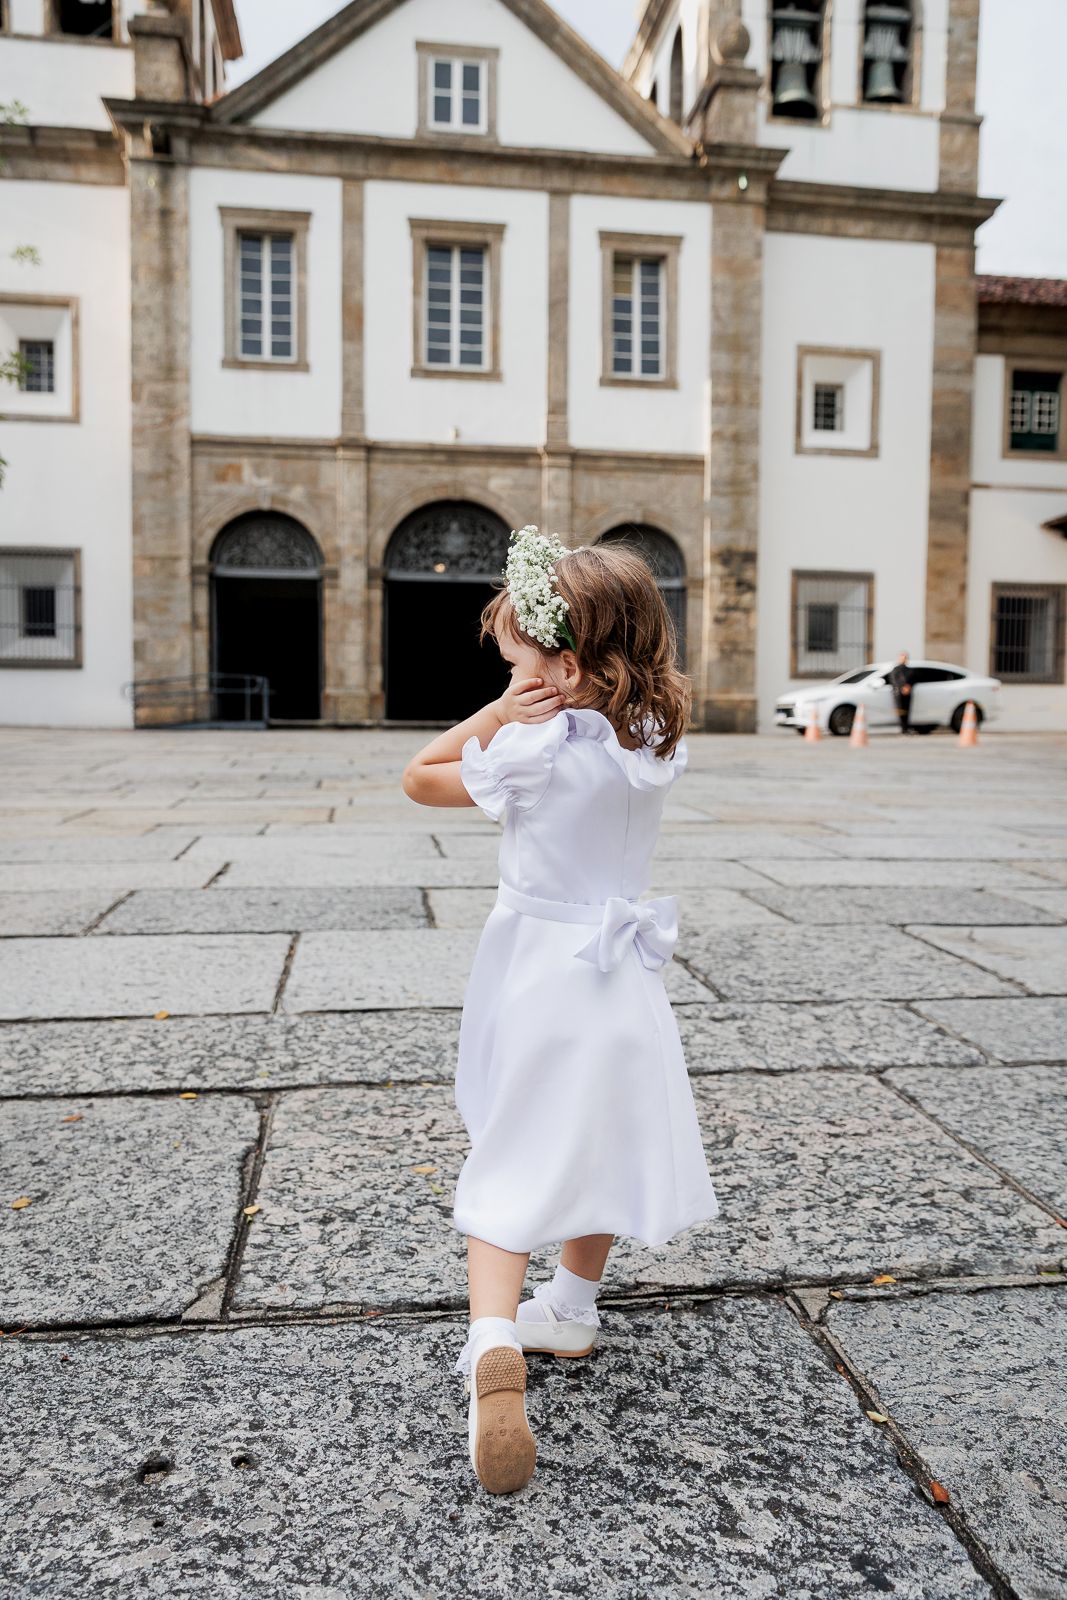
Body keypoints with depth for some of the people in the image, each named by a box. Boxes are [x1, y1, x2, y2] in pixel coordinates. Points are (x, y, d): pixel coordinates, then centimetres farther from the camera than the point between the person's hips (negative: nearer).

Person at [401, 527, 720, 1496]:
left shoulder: (533, 749, -17)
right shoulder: (663, 742, -4)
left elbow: (419, 779, -5)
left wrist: (496, 713, -9)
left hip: (540, 975, -5)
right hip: (622, 974, 6)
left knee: (510, 1169, 3)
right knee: (597, 1149, 21)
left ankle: (493, 1342, -12)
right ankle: (573, 1313, 39)